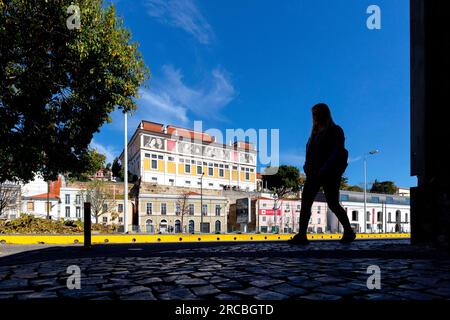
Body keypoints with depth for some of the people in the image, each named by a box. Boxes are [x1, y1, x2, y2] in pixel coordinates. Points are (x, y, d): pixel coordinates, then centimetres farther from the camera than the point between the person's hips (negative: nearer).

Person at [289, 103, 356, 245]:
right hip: (315, 174, 6)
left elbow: (338, 153, -16)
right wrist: (308, 167, 1)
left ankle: (349, 231, 21)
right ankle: (301, 235, -13)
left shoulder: (336, 130, -4)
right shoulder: (316, 132, 17)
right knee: (305, 202, -9)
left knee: (333, 204, -2)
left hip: (330, 173, -6)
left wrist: (325, 169, -25)